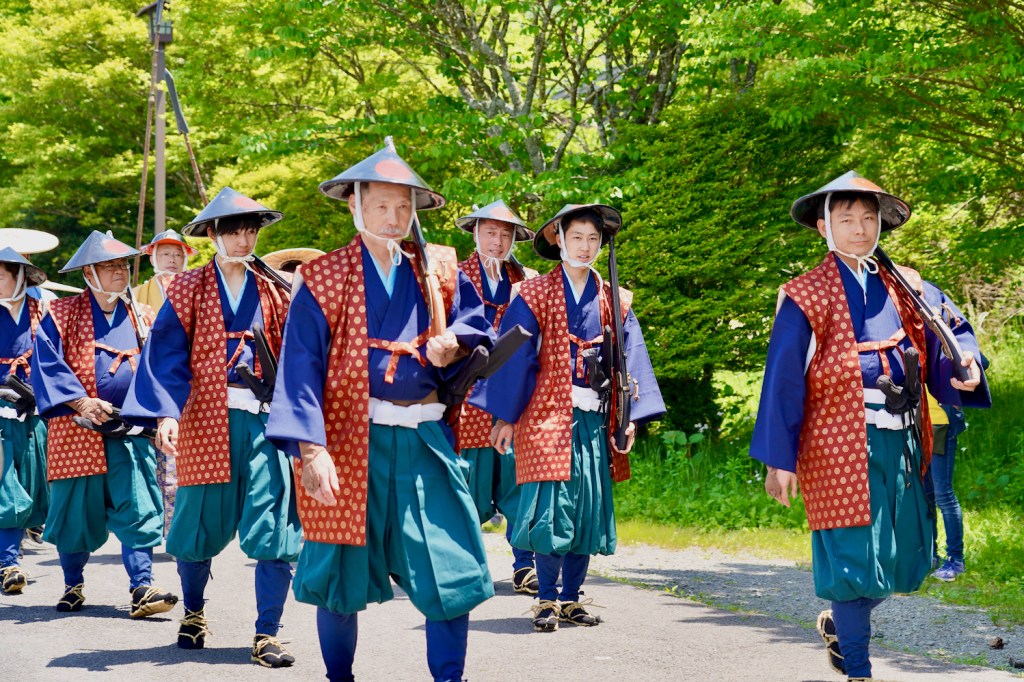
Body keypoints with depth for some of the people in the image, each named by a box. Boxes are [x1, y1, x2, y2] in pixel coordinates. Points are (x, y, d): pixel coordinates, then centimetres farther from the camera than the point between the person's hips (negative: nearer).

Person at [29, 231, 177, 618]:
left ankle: (141, 588, -9)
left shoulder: (139, 319, 12)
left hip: (129, 430, 2)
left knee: (138, 509, -8)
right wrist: (80, 402, -20)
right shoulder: (62, 314, 0)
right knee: (75, 509, 5)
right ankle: (73, 585, 22)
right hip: (76, 430, -2)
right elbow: (46, 364, -9)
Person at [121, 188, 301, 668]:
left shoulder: (273, 289, 9)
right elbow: (167, 355, -3)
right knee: (199, 525, 9)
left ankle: (267, 636, 2)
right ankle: (193, 614, 34)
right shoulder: (188, 290, 5)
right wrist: (167, 413, -16)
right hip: (205, 421, -1)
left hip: (265, 419, 1)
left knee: (274, 529, -7)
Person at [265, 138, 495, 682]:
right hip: (349, 441, -3)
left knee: (451, 566, -4)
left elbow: (475, 322, 16)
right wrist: (310, 449, -20)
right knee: (341, 572, 7)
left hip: (425, 439, 3)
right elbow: (301, 367, -10)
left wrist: (453, 345, -8)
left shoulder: (438, 270, 10)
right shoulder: (322, 279, -3)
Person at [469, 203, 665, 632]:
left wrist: (630, 418, -1)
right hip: (546, 416, -4)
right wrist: (504, 417, -7)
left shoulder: (613, 302, 10)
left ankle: (572, 598, 16)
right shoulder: (534, 296, 1)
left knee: (587, 511, 6)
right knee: (550, 508, -8)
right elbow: (513, 357, -2)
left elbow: (629, 362, 8)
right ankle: (547, 600, 3)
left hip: (593, 420, 4)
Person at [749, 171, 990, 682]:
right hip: (839, 445, -5)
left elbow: (952, 331, 11)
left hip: (902, 445, 5)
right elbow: (782, 382, -4)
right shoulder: (805, 297, -2)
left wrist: (965, 365, -14)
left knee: (905, 560, 11)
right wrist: (779, 459, -8)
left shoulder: (906, 288, 12)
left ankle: (838, 622, 37)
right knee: (854, 558, -4)